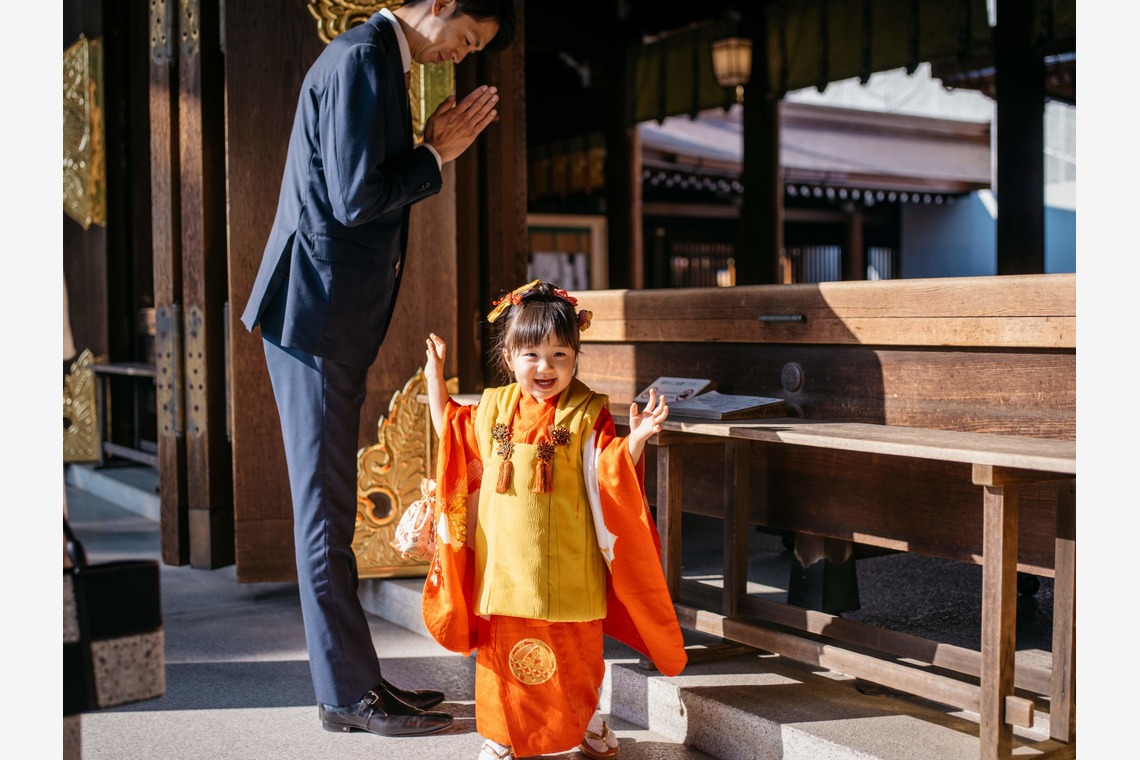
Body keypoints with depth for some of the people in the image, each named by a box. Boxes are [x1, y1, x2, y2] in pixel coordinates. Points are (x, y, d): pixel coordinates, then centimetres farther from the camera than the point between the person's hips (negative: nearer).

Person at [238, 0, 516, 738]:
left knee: (330, 507, 13)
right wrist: (436, 155, -10)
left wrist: (433, 150, 7)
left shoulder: (375, 60, 18)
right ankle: (349, 693, 6)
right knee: (327, 506, -4)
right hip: (318, 313, -11)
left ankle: (354, 677, 23)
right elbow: (355, 198, -21)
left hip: (333, 316, 11)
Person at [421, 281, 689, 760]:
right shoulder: (493, 407, 5)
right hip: (503, 562, 3)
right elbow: (449, 430, 22)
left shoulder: (587, 414, -7)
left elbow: (609, 474, -11)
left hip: (565, 566, -3)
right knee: (504, 649, 10)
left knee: (574, 654, 8)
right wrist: (435, 377, 17)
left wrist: (635, 440, -27)